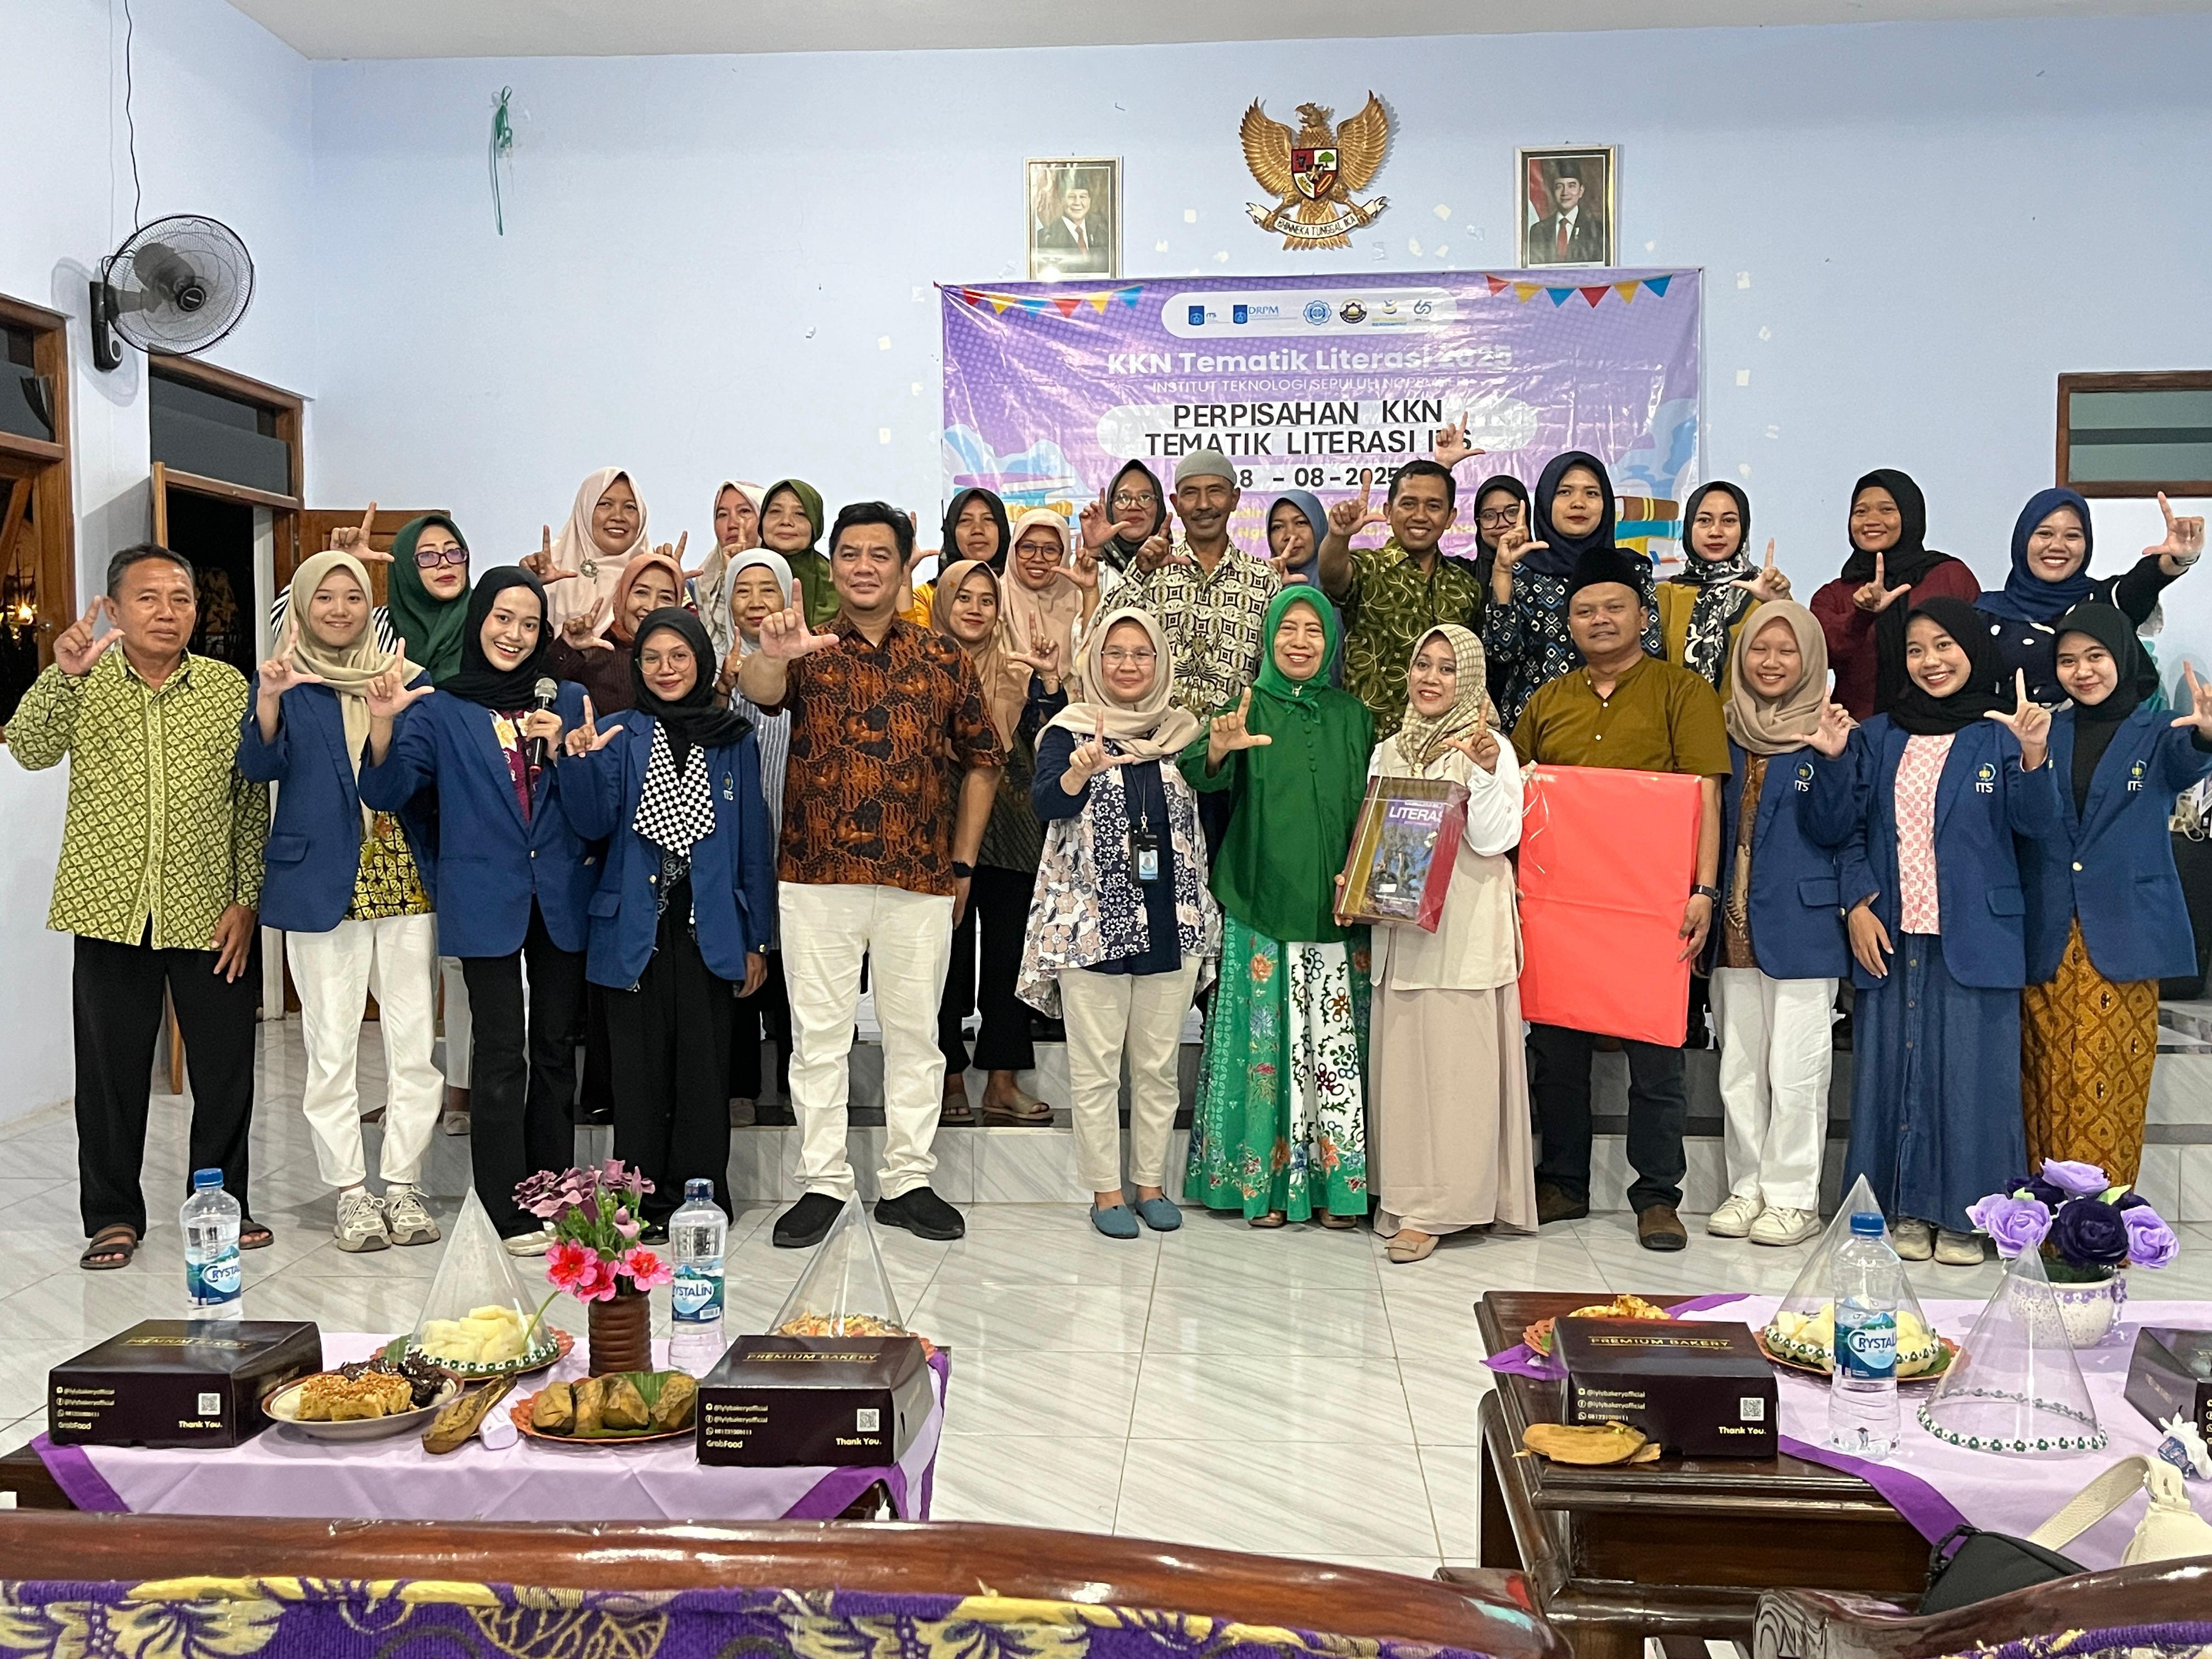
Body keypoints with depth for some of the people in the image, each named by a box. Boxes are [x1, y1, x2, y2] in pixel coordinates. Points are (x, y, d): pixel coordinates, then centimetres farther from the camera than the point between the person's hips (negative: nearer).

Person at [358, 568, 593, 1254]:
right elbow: (385, 793, -5)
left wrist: (560, 752, -9)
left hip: (562, 898, 3)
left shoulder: (568, 702, 10)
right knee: (501, 1058, -3)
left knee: (556, 1051, 10)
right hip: (487, 901, -3)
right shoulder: (440, 710, 3)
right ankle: (508, 1212, 3)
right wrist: (382, 725, -22)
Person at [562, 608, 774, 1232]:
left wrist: (756, 939, 6)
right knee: (638, 1065, 4)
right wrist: (580, 762, -22)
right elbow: (594, 825, -5)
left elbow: (753, 842, 8)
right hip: (635, 928, 0)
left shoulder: (734, 740, 6)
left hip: (708, 927, 0)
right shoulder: (618, 737, 5)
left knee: (704, 1064, 3)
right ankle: (642, 1199, 14)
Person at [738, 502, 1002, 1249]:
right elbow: (758, 691, -19)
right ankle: (822, 1183, 15)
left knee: (915, 1033, 9)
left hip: (920, 880, 1)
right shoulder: (807, 652, 3)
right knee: (819, 1033, 5)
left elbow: (981, 760, 12)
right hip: (817, 876, -1)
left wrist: (964, 861, 6)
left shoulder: (944, 659, 7)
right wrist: (771, 656, -44)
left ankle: (907, 1181, 20)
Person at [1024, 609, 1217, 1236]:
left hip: (1170, 920, 3)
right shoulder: (1070, 729, -1)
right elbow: (1046, 801, -19)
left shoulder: (1185, 731, 9)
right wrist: (1081, 771, -37)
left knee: (1159, 1062, 10)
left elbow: (1207, 818, 16)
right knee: (1096, 1062, 2)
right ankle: (1106, 1190, 13)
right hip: (1090, 921, -3)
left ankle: (1151, 1183, 22)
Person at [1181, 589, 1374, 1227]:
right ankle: (1267, 1180, 9)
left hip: (1337, 909, 3)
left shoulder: (1353, 716, 12)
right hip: (1263, 907, -2)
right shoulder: (1251, 708, 2)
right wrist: (1218, 748, -38)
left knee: (1337, 1042, 3)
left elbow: (1371, 808, 15)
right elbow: (1201, 776, -16)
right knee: (1268, 1038, -1)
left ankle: (1336, 1181, 13)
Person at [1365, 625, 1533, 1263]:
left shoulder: (1490, 748, -1)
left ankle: (1435, 1207, 2)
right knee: (1401, 1060, 7)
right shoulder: (1388, 751, 14)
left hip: (1465, 929, -5)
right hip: (1399, 926, 5)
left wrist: (1486, 774, -21)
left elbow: (1494, 839, -9)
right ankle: (1402, 1192, 18)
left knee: (1454, 1064, -3)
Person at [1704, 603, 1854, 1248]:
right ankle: (1748, 1186, 22)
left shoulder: (1828, 732, -3)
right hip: (1735, 925, 5)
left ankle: (1793, 1196, 10)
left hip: (1801, 924, -5)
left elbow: (1831, 832, -9)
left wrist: (1831, 761, -21)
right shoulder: (1727, 733, 10)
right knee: (1738, 1069, 11)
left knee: (1794, 1072, -1)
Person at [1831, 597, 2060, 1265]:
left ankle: (1964, 1214, 13)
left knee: (1971, 1072, 1)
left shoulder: (2002, 734, 2)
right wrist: (1858, 904, -4)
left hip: (1974, 936, -2)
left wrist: (2033, 756, -24)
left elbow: (2036, 826, -7)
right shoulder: (1878, 737, 9)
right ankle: (1903, 1209, 16)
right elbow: (1852, 830, 9)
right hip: (1888, 934, 3)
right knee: (1894, 1067, 6)